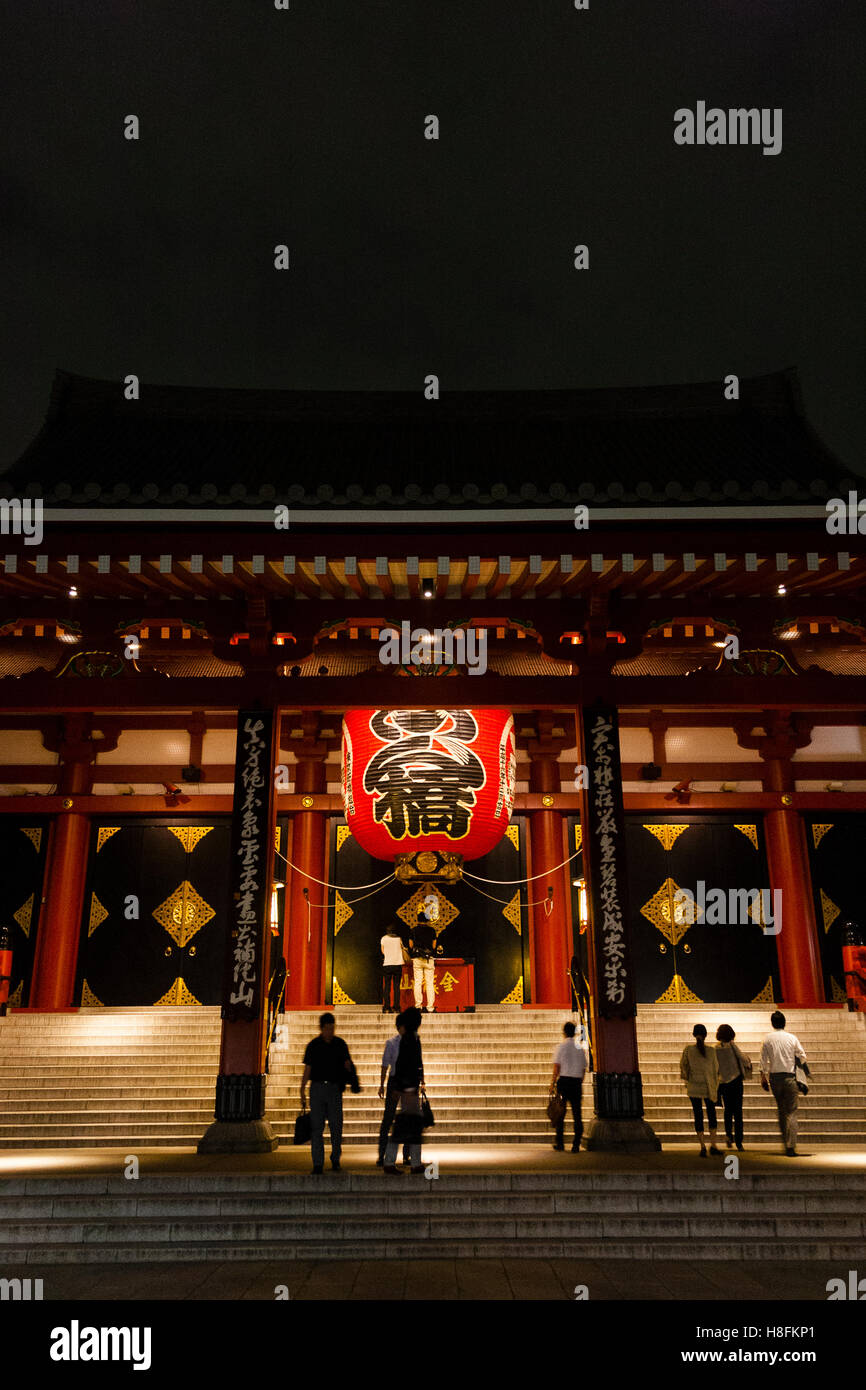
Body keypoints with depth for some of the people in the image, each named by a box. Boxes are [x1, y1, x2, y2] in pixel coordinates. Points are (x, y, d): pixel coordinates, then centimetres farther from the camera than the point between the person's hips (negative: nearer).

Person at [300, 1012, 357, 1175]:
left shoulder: (340, 1044, 5)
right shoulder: (313, 1045, 3)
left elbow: (347, 1064, 9)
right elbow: (307, 1069, 6)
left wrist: (351, 1078, -11)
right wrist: (302, 1092, 2)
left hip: (335, 1088, 1)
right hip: (317, 1087, 0)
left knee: (336, 1126, 0)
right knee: (316, 1127, -2)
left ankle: (335, 1159, 19)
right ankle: (318, 1164, 5)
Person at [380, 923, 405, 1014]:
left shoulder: (384, 939, 0)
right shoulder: (399, 939, 0)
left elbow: (383, 951, 9)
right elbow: (402, 950, 9)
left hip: (387, 964, 0)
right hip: (397, 964, 0)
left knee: (387, 987, 4)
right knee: (396, 986, 4)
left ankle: (387, 1007, 0)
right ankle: (396, 1007, 0)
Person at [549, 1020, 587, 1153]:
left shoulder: (561, 1047, -4)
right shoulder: (580, 1048, 7)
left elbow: (556, 1068, -7)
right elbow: (583, 1069, 9)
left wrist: (552, 1084, -1)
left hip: (564, 1080, -3)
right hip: (577, 1082, 3)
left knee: (560, 1113, 8)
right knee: (577, 1114, 4)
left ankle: (560, 1143, 13)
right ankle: (576, 1145, 0)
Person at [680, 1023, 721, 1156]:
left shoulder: (688, 1049, -7)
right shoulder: (711, 1051, -8)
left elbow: (683, 1065, 1)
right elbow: (716, 1069, -1)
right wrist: (715, 1088, 9)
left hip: (693, 1087, 0)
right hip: (708, 1088, 0)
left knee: (698, 1116, 7)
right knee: (711, 1114, 15)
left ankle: (702, 1146, 3)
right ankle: (713, 1145, 12)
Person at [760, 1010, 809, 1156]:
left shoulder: (767, 1039, 0)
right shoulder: (792, 1038, -2)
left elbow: (764, 1061, 1)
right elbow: (802, 1057, 4)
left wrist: (763, 1078, 10)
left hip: (774, 1077, 2)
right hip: (790, 1077, -2)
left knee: (781, 1110, 17)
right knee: (791, 1112, -1)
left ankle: (785, 1141, 25)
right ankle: (791, 1146, -11)